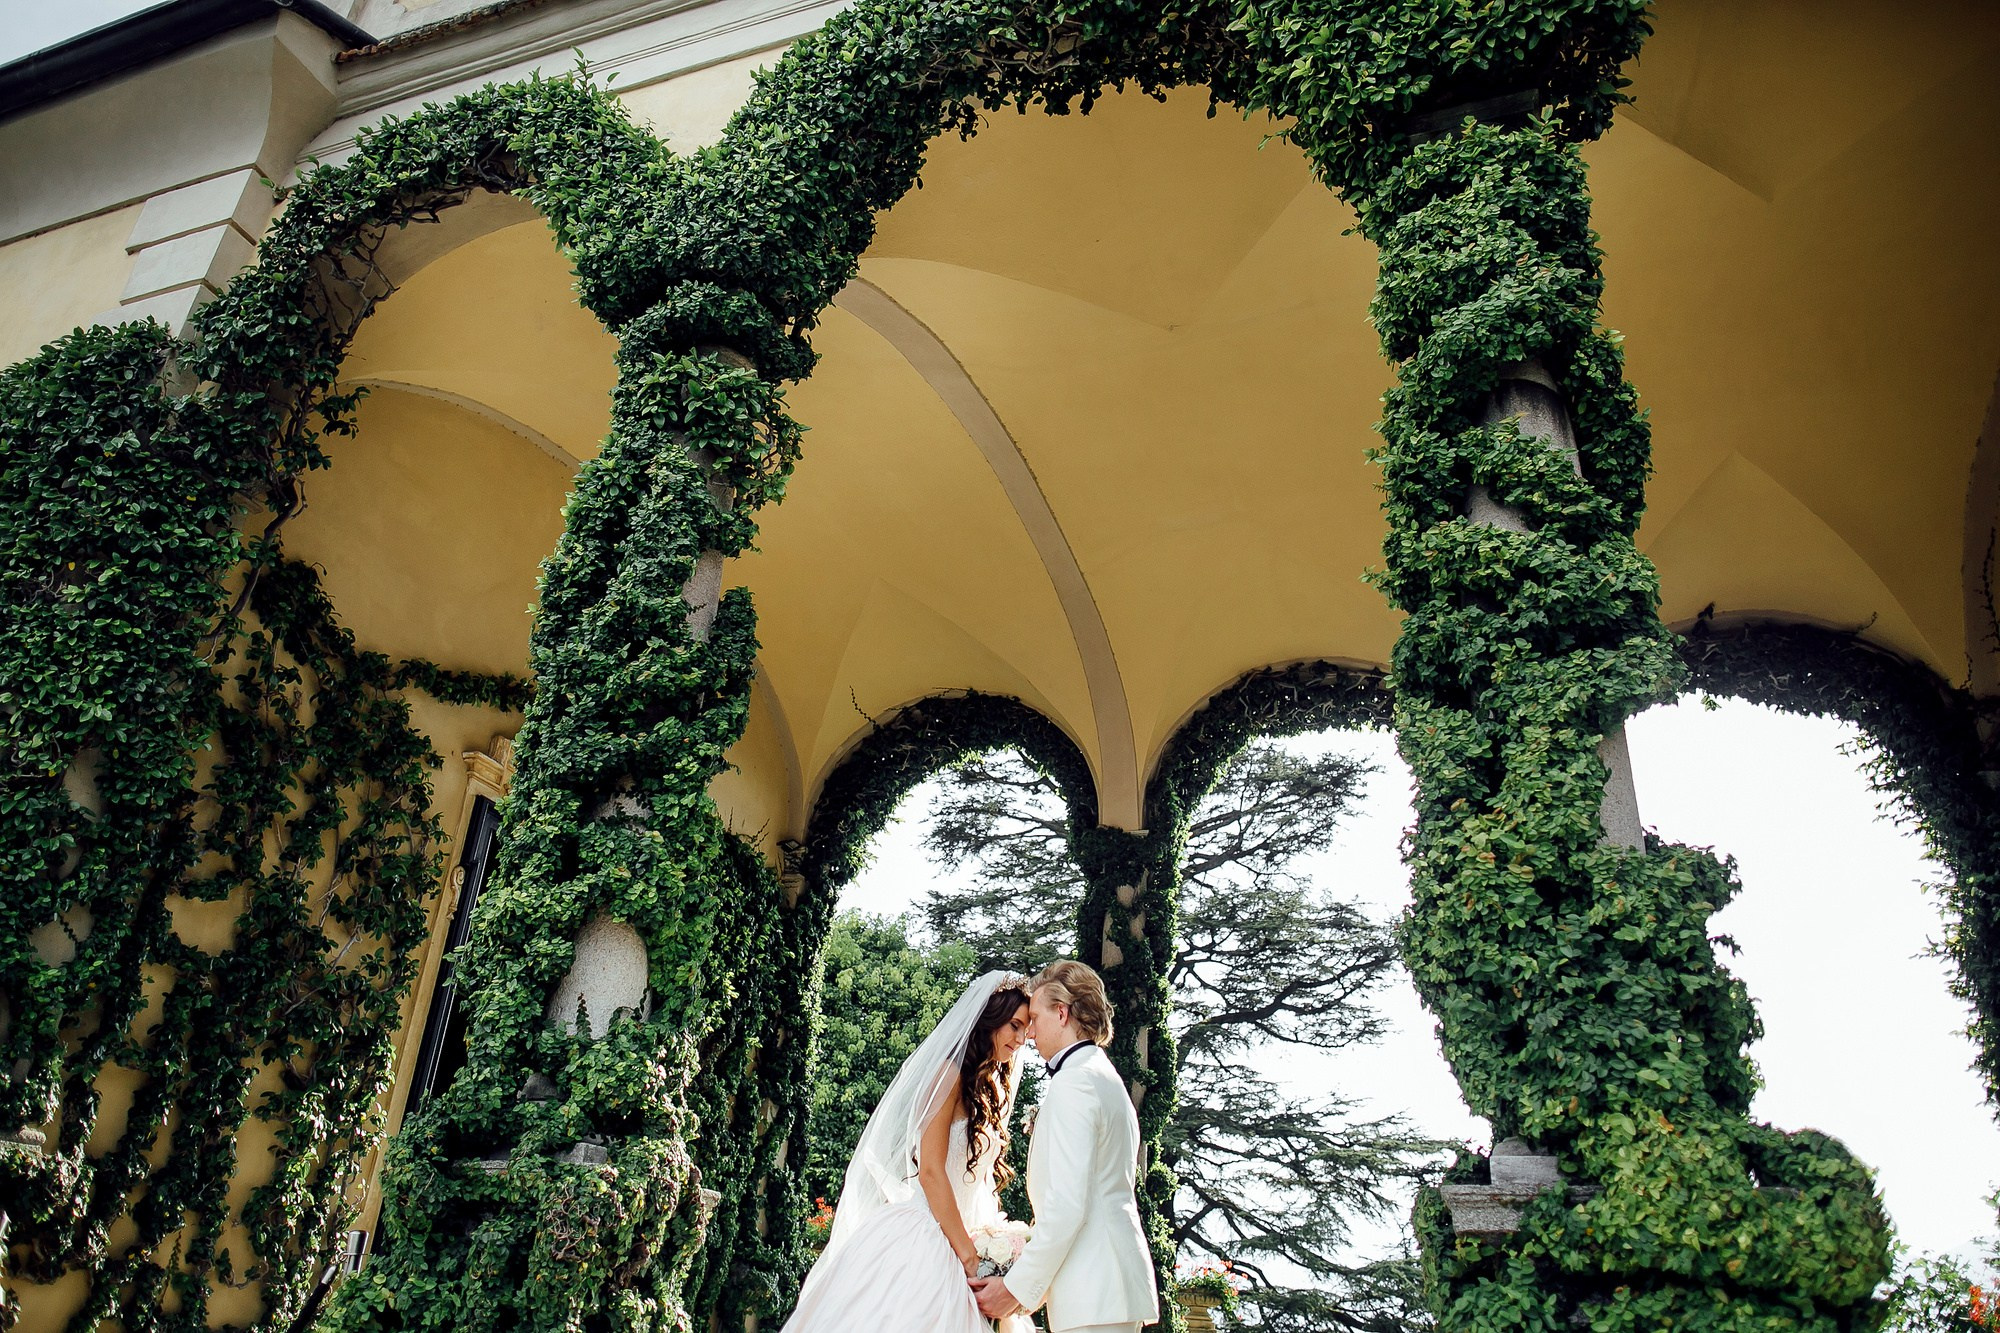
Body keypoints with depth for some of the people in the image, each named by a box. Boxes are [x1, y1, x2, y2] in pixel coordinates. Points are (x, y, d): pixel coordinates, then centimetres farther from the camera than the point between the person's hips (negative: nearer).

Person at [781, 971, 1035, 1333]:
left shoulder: (993, 1090, 16)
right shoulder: (951, 1073, -9)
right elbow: (930, 1170, -14)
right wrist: (968, 1256, -12)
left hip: (950, 1244, 8)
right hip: (916, 1236, -8)